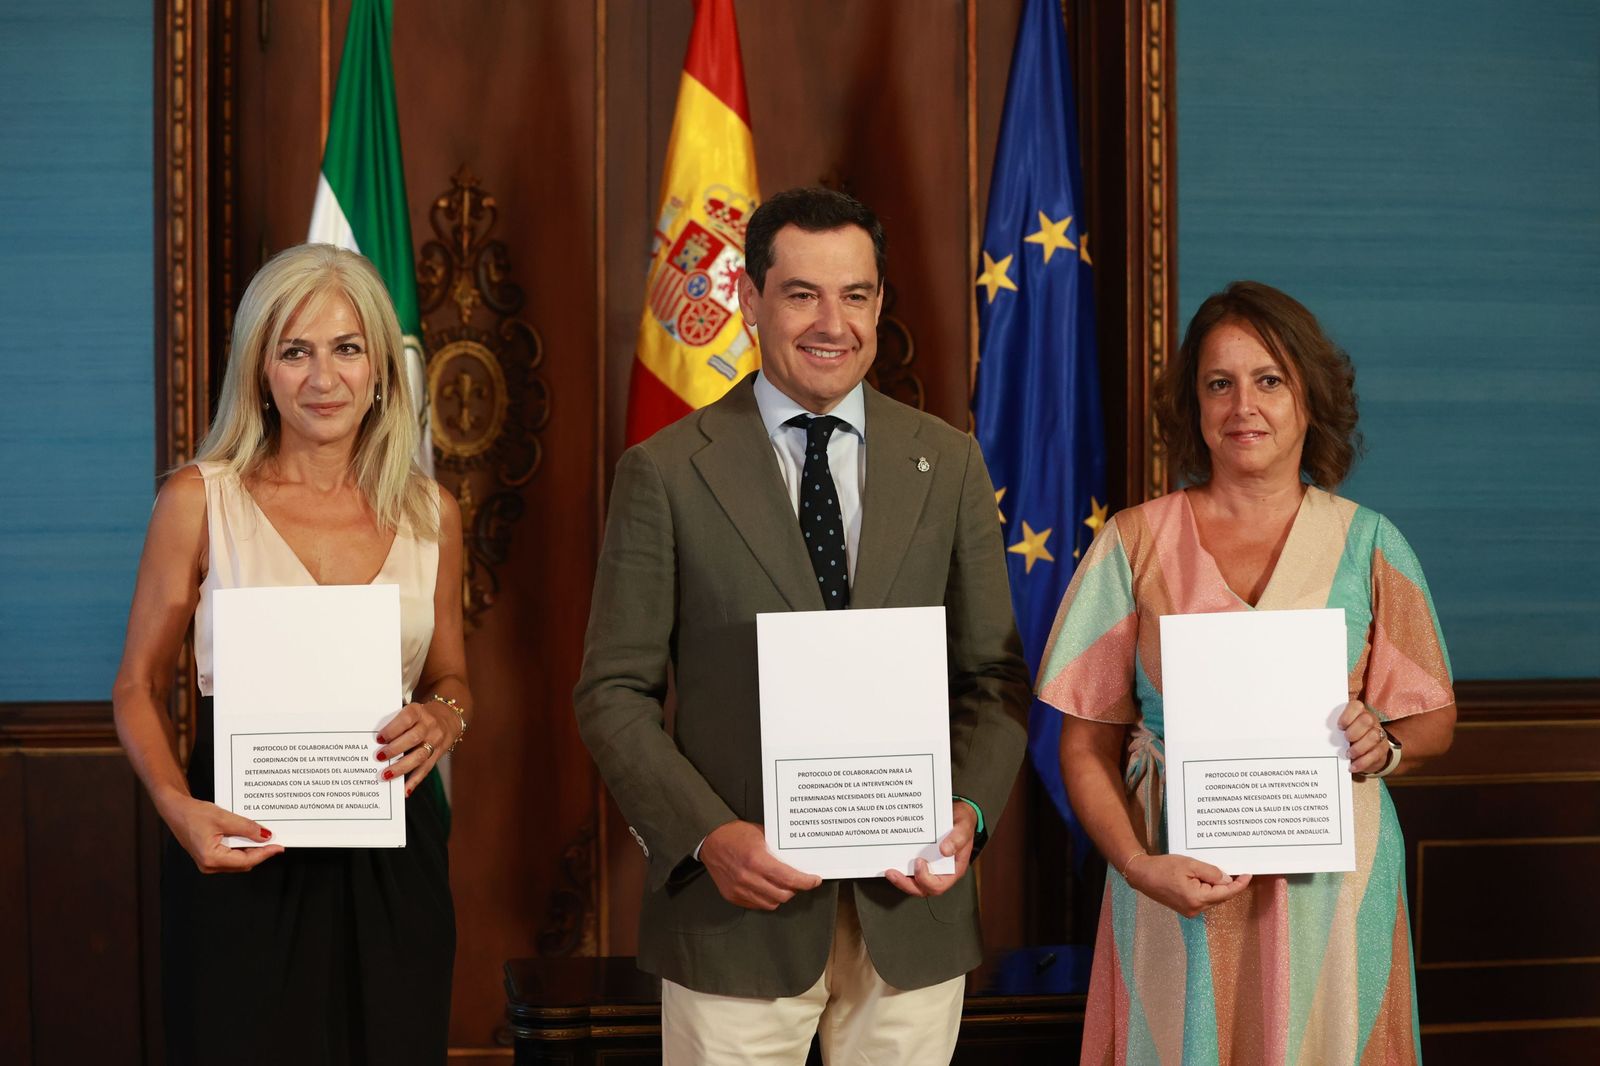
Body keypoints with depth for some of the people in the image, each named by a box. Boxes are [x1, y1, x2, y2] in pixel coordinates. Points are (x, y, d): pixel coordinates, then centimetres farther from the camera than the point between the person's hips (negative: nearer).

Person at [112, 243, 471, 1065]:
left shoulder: (431, 515, 5)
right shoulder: (198, 501, -2)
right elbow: (139, 687, 2)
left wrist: (442, 718, -7)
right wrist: (177, 805, -16)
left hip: (393, 855, 3)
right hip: (241, 851, -2)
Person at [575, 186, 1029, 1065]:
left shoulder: (947, 463, 6)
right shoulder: (665, 472, -2)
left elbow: (994, 676, 8)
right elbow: (614, 692, -2)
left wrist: (969, 809, -9)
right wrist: (708, 834, -15)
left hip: (912, 905, 2)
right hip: (738, 910, -2)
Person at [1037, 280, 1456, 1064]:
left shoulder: (1367, 545, 4)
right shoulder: (1135, 543, 2)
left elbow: (1435, 718, 10)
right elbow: (1088, 743, 2)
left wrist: (1383, 745, -12)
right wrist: (1136, 865, -14)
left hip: (1328, 882, 1)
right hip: (1178, 885, 0)